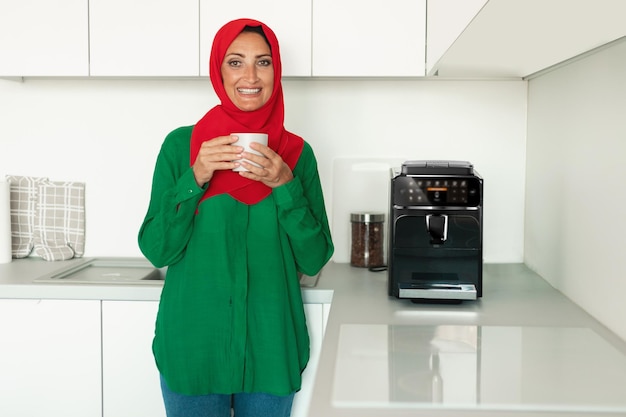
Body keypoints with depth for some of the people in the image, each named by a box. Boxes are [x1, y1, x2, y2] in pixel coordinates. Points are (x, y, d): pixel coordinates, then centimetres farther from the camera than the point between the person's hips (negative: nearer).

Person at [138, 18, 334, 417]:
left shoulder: (297, 152, 0)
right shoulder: (181, 144, -3)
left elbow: (314, 260, -3)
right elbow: (156, 251, -6)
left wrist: (286, 185, -15)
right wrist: (195, 177, -17)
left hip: (270, 348, 1)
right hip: (192, 346, -1)